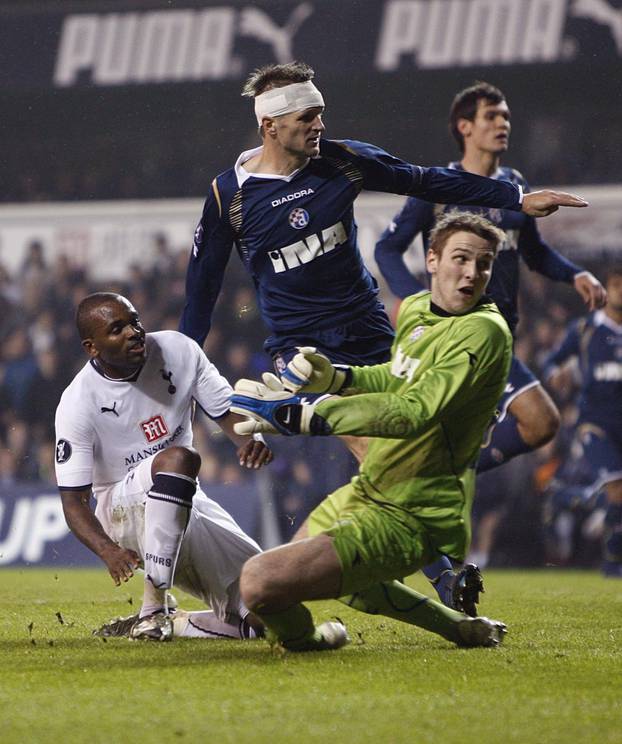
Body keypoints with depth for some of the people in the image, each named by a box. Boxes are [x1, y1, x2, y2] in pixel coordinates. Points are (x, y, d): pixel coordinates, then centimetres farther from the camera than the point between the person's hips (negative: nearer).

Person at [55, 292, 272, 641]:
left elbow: (228, 412, -1)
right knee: (178, 457, -39)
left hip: (187, 502, 5)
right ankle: (153, 608, -36)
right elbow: (74, 501, -20)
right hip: (123, 511, -5)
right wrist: (109, 551, -40)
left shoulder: (178, 350, -7)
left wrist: (250, 440, -26)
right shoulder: (77, 404, -19)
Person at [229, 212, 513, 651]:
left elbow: (415, 411, -33)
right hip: (367, 490, 10)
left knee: (261, 582, -25)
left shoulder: (484, 331, -20)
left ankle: (301, 638, 11)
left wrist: (304, 416, -39)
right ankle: (458, 627, 33)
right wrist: (336, 378, 11)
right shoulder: (414, 310, 8)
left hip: (410, 517, -10)